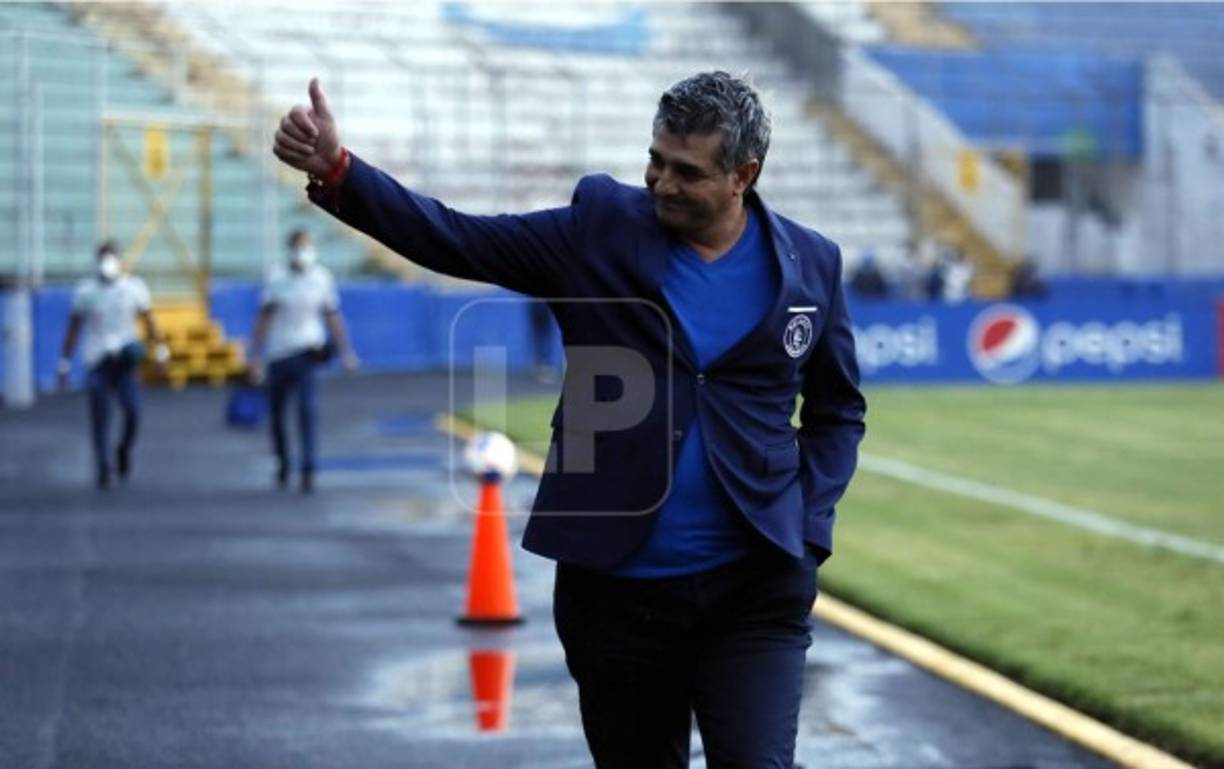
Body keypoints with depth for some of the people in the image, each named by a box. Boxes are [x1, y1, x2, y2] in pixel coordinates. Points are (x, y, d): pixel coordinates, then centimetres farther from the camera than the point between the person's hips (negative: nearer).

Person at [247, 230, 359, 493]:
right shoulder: (276, 280, 0)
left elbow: (333, 317, 9)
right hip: (279, 354, 1)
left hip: (307, 352, -1)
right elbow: (263, 320, 3)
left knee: (308, 409, -18)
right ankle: (282, 464, 32)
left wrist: (346, 352, 5)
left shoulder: (322, 278, 2)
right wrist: (256, 356, -1)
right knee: (276, 414, 9)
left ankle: (308, 469, -18)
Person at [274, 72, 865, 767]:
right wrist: (338, 171, -21)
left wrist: (808, 529, -1)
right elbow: (455, 239, -7)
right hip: (616, 587, 1)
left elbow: (839, 411, 13)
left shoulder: (810, 264, 2)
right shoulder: (601, 228, -1)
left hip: (755, 590, -1)